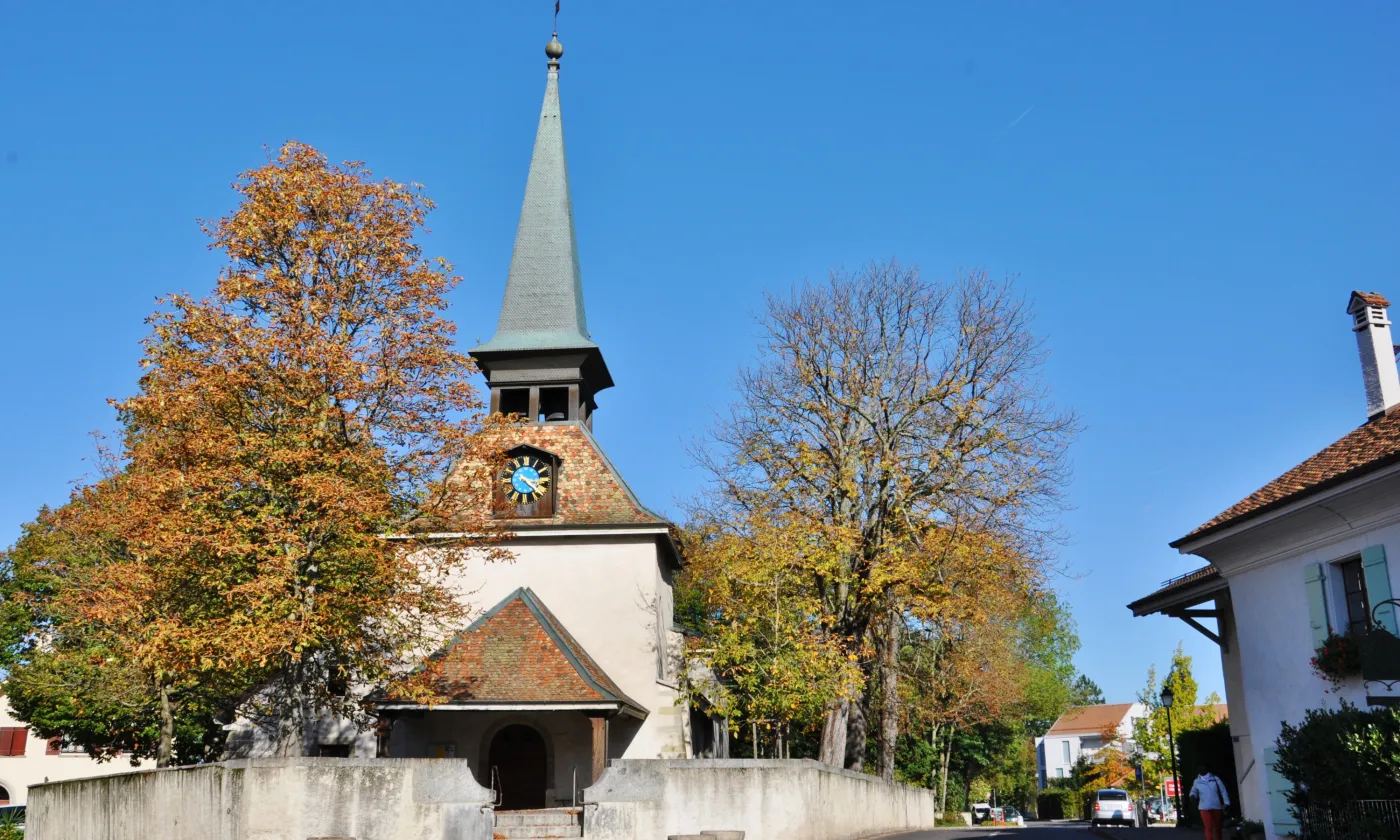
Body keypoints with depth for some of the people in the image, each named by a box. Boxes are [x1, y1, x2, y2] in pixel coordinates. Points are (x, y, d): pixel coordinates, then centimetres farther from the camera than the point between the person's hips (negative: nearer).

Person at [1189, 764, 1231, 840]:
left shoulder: (1215, 779, 5)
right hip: (1204, 808, -1)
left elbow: (1223, 791, 5)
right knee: (1209, 828, -13)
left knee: (1217, 828, 10)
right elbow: (1194, 791, 18)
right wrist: (1193, 795, -6)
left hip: (1216, 807, 1)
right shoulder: (1197, 781, 7)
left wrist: (1226, 803, -3)